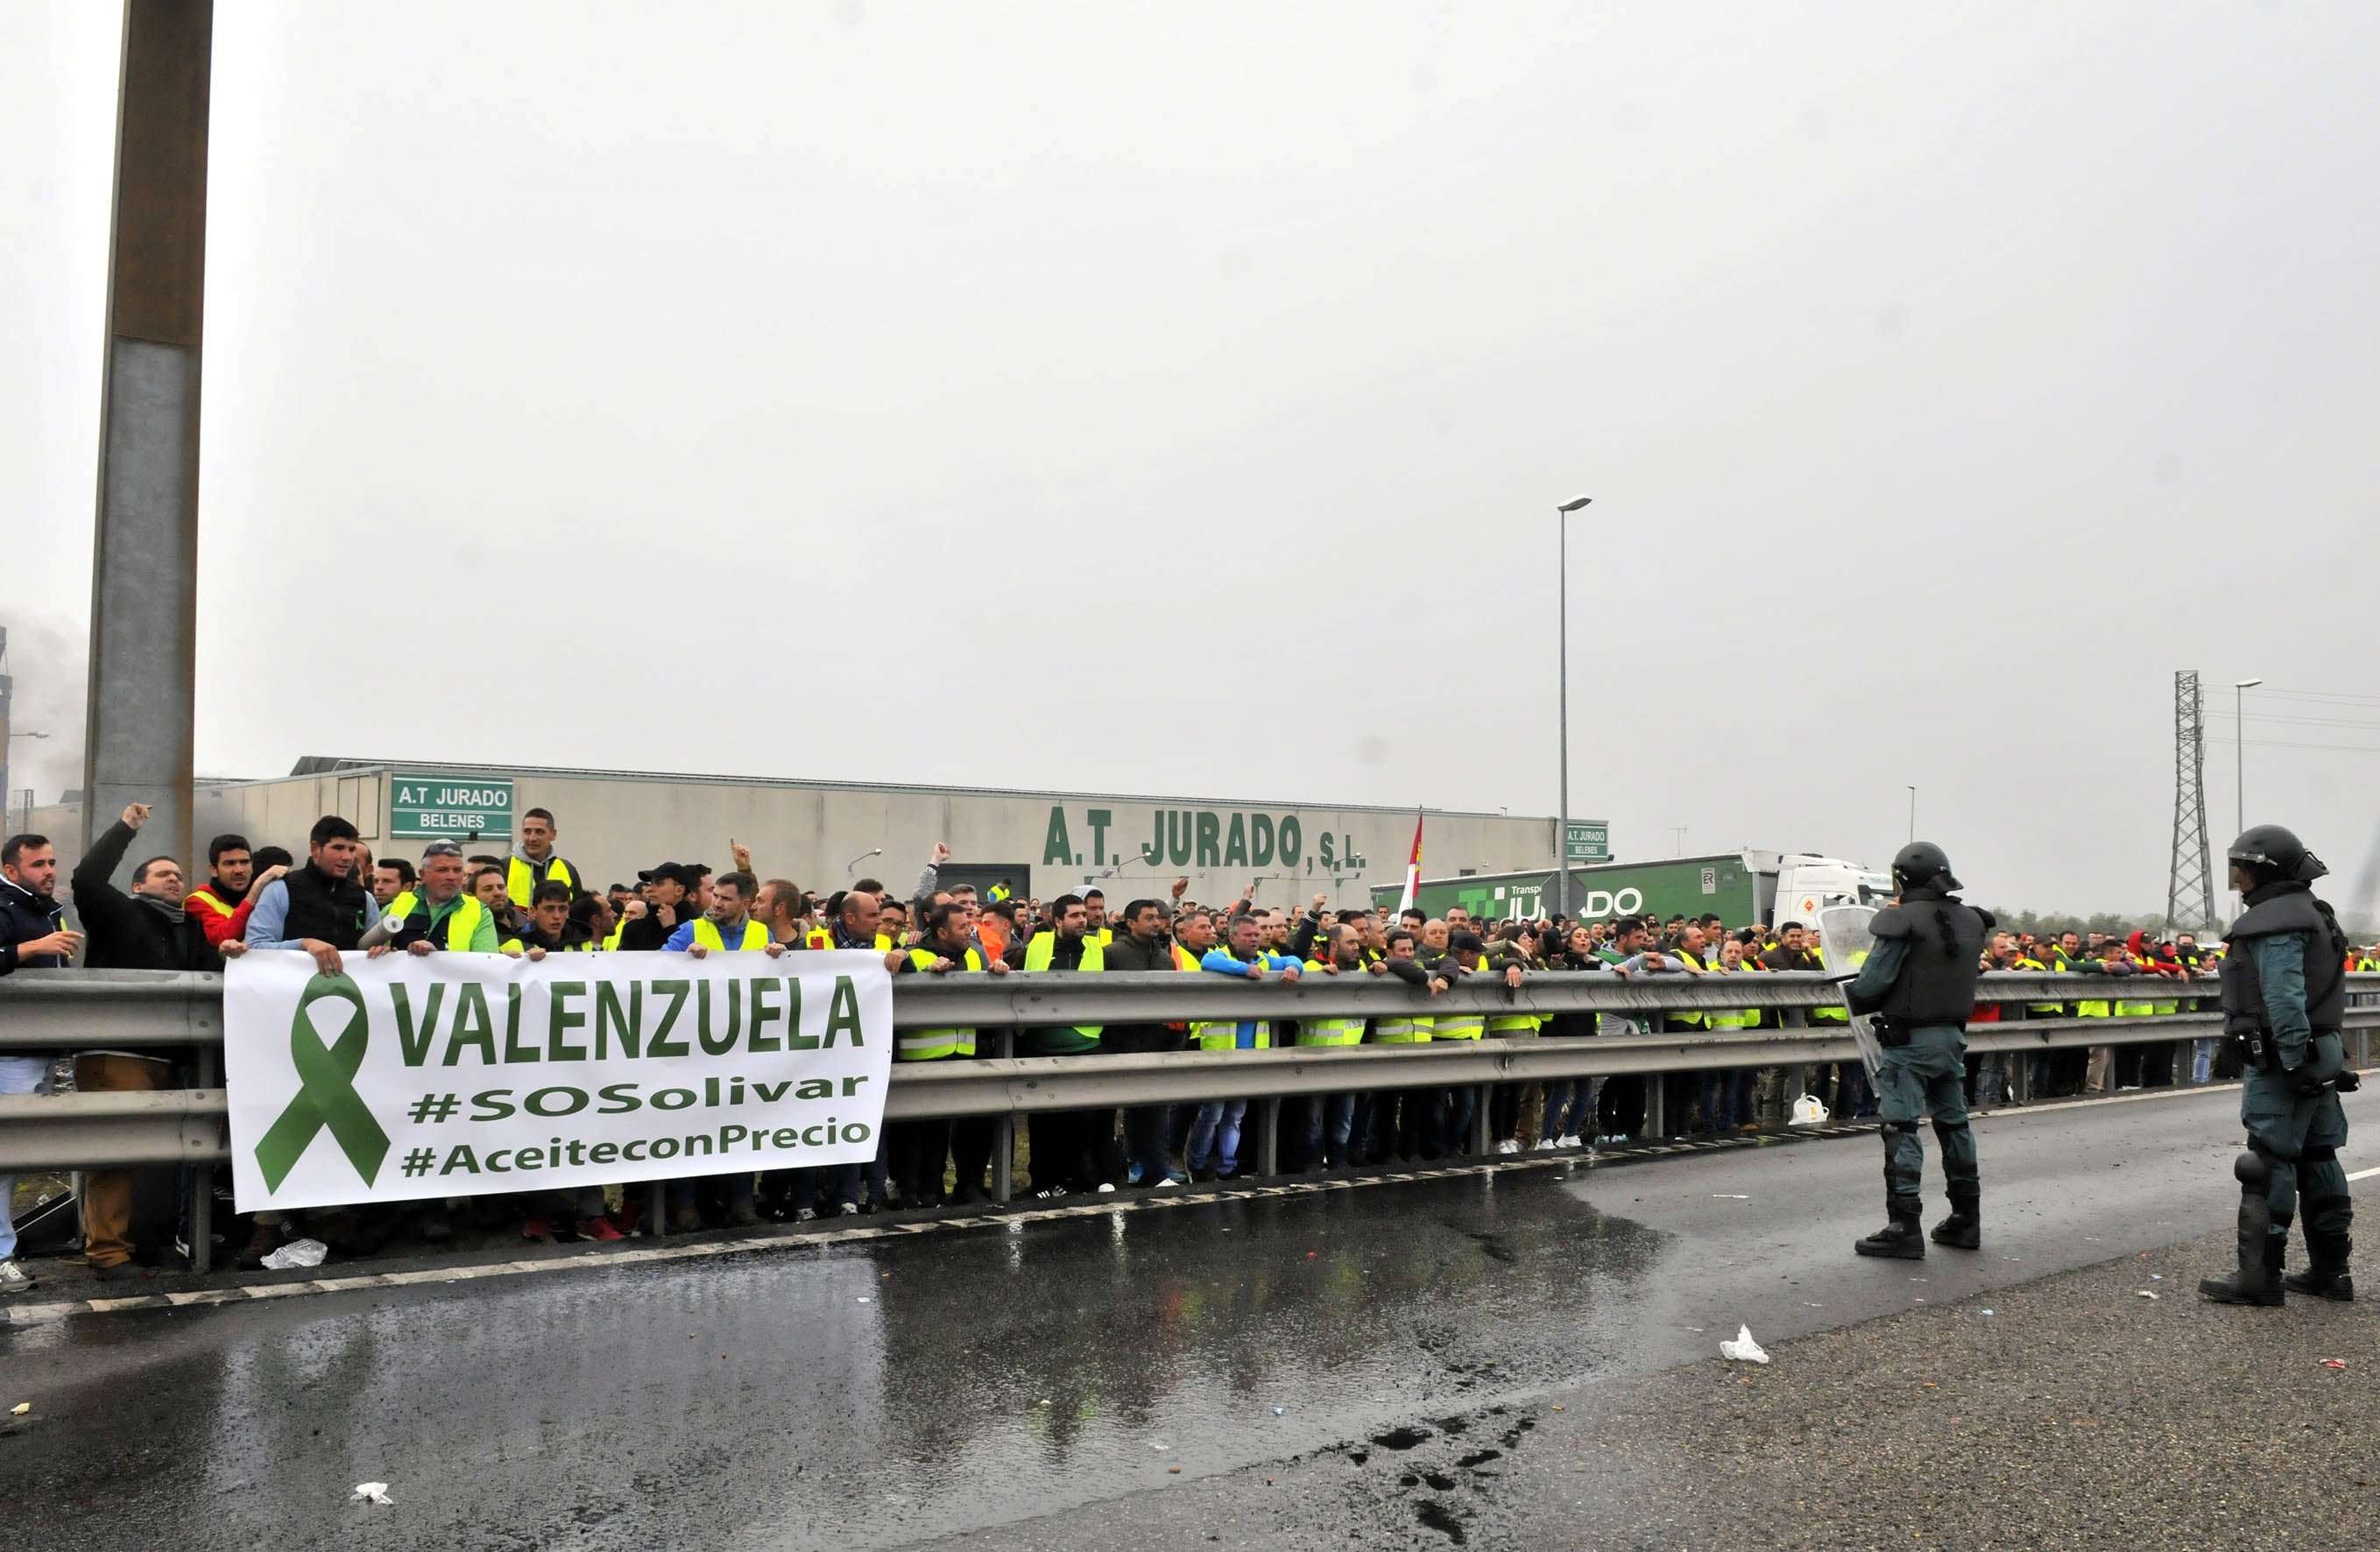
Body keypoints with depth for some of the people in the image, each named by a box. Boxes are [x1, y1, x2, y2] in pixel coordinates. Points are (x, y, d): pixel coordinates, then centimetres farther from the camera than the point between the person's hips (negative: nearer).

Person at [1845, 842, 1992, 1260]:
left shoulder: (1904, 921, -16)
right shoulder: (1971, 921, 6)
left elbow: (1871, 983, -17)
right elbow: (1967, 971, 15)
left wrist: (1854, 997, 4)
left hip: (1909, 1039, -7)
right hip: (1953, 1036, 7)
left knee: (1901, 1128, -5)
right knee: (1953, 1123, 17)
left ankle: (1903, 1228, -6)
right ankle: (1965, 1219, 27)